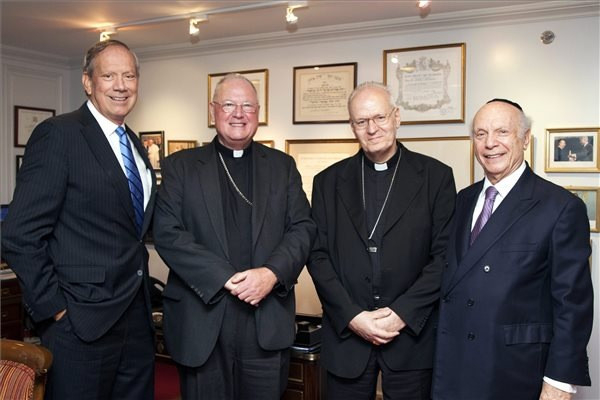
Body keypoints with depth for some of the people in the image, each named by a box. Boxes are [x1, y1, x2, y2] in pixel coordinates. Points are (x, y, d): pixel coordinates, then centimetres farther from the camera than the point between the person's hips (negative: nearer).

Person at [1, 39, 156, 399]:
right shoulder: (58, 134, -11)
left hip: (136, 315, 7)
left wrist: (140, 288, 9)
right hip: (82, 323, -7)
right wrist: (55, 310, -13)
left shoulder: (134, 144, 12)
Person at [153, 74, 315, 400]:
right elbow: (167, 233, -5)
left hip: (268, 321, 2)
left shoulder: (282, 166, 11)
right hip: (201, 320, -1)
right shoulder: (180, 166, 5)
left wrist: (272, 273, -14)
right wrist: (226, 279, -15)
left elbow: (303, 228, 4)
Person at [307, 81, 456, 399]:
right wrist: (351, 316, -9)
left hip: (412, 333, -1)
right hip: (346, 333, 2)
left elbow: (445, 254, -4)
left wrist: (403, 312, -12)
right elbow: (318, 255, 1)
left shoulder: (436, 176, 0)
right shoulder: (328, 182, 6)